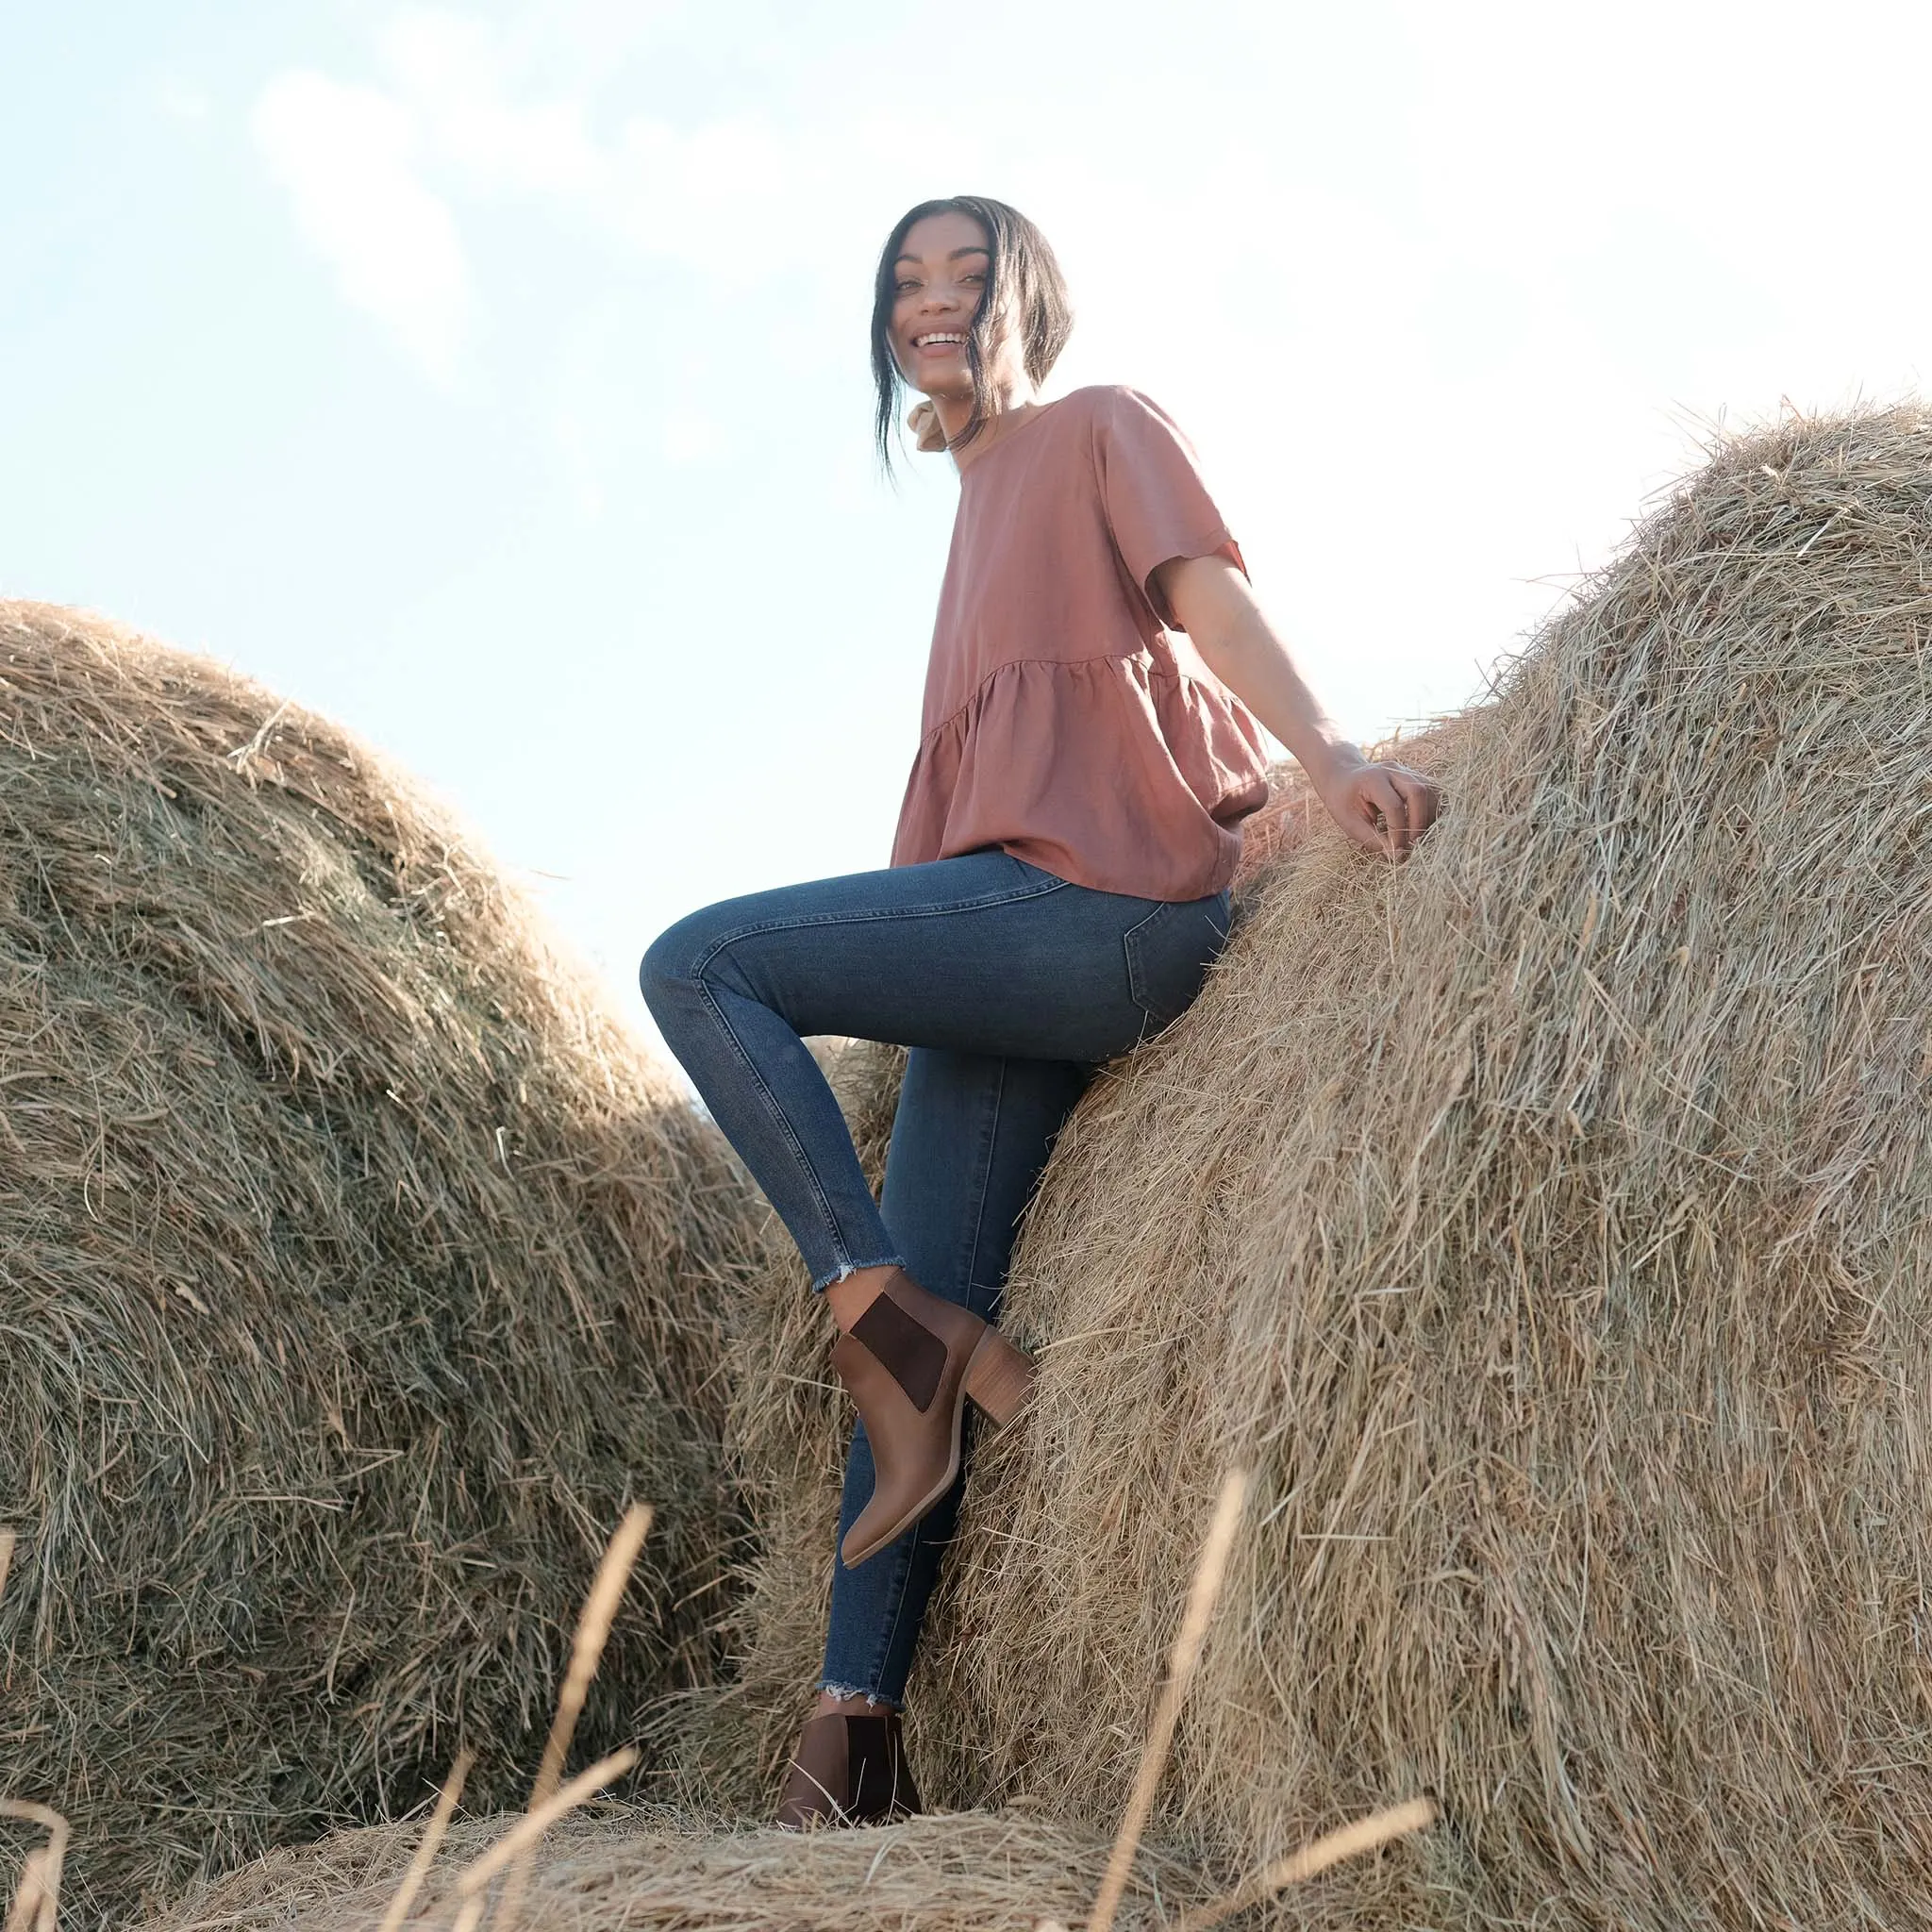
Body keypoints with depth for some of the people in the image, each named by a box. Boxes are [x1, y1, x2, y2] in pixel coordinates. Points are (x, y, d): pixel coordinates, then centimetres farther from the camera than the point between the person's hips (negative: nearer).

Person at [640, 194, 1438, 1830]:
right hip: (1010, 934, 8)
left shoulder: (1101, 429, 9)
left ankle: (901, 1330, -20)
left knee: (699, 962, -20)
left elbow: (1208, 586, -9)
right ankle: (859, 1731, -4)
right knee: (921, 1318, -2)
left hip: (1105, 903, -8)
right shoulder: (983, 508, 31)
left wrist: (1328, 755, -26)